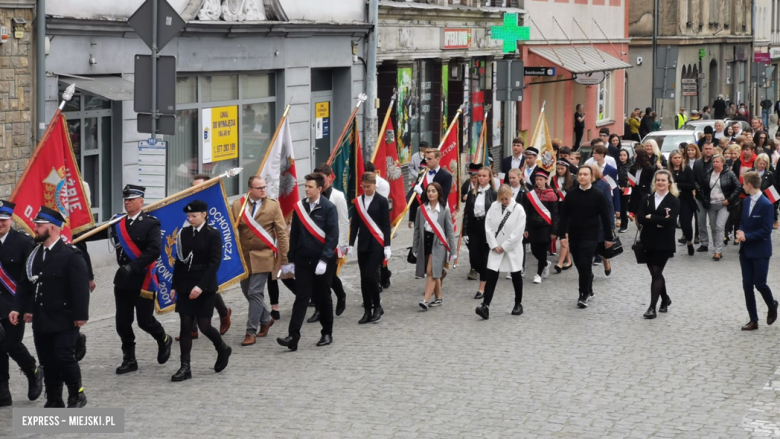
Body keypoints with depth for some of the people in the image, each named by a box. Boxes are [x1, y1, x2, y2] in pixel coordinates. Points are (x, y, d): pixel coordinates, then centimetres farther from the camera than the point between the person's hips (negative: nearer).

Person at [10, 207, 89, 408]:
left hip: (64, 321, -7)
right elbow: (25, 284, 12)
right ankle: (54, 400, 18)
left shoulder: (71, 255, -12)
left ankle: (77, 395, 12)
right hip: (41, 321, 7)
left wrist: (81, 315, -19)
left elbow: (80, 287, -15)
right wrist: (18, 308, 2)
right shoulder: (34, 254, 10)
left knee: (64, 357, -8)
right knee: (47, 361, 9)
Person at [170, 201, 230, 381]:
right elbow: (179, 261, 11)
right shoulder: (183, 233, 7)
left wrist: (201, 286, -21)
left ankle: (223, 349, 27)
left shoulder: (213, 235, -6)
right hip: (185, 286, 4)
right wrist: (174, 286, 7)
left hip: (205, 288, -4)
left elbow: (214, 263, -13)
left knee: (204, 325, -2)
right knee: (185, 326, -1)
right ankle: (185, 367, 1)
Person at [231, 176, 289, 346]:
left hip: (263, 257, -4)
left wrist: (284, 257, -5)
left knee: (255, 293, -9)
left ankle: (251, 332, -2)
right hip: (243, 256, 4)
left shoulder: (273, 205, -3)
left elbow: (282, 233, -2)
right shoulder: (237, 205, 2)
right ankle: (266, 318, 36)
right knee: (247, 291, 13)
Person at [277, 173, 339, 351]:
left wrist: (324, 260, -20)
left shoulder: (328, 208, -7)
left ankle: (327, 334, 23)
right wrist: (291, 259, 10)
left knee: (323, 298, 8)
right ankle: (293, 337, -11)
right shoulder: (299, 207, 6)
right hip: (303, 260, 3)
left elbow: (332, 236, -12)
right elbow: (294, 235, 11)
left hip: (322, 261, -3)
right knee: (301, 298, -4)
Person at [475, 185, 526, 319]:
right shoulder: (494, 207, 0)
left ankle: (518, 304, 26)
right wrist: (494, 245, -8)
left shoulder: (518, 209, -10)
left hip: (513, 248, -2)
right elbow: (488, 227, 0)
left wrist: (504, 246, -13)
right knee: (491, 276, -8)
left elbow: (518, 232, -14)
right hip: (496, 248, 2)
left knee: (516, 276, 11)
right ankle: (485, 306, -15)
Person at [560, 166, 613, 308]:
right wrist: (563, 234, -1)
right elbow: (565, 215, 6)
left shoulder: (598, 196, -5)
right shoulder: (571, 195, 3)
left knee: (585, 264, -12)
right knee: (579, 265, 11)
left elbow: (605, 217, -1)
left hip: (590, 236, -4)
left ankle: (583, 295, -5)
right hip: (574, 235, 4)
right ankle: (589, 290, 29)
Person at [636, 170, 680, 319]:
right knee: (655, 272, 14)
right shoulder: (646, 199, 7)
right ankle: (665, 299, 36)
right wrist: (659, 222, -17)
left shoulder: (674, 201, -3)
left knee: (656, 273, -9)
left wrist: (651, 218, -12)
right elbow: (640, 218, -6)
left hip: (664, 243, -4)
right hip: (648, 241, 4)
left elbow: (671, 221, -17)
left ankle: (652, 307, -8)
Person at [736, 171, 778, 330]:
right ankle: (753, 320, 10)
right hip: (746, 250, 7)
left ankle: (772, 306, 29)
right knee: (747, 285, 4)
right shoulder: (747, 201, 6)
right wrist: (740, 232, -7)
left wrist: (747, 236, -20)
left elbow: (766, 230, -18)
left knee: (759, 284, -3)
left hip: (760, 251, -7)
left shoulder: (766, 205, -17)